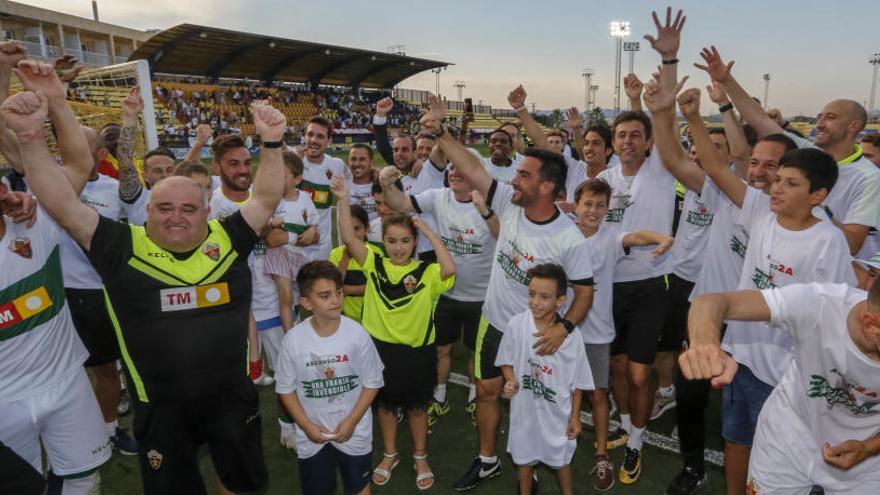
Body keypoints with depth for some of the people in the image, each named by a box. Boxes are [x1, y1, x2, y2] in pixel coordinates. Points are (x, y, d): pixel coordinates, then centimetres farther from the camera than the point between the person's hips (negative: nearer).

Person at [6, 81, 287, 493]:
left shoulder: (227, 239, -4)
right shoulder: (123, 246, -7)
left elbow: (267, 199, -6)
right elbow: (63, 206, -11)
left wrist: (271, 143, -19)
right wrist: (30, 137, -20)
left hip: (233, 396, 1)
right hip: (161, 407, -1)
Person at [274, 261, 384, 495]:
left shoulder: (357, 333, -17)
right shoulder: (293, 339, -15)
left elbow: (372, 382, -7)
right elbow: (285, 388, -3)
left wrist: (352, 421, -11)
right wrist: (307, 425, -8)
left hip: (353, 430, 0)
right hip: (312, 435, 1)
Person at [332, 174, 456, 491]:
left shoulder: (426, 271, -10)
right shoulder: (375, 264, -5)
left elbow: (449, 269, -30)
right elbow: (348, 239, -16)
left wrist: (429, 232, -22)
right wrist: (343, 200, -25)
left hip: (417, 350, -1)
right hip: (381, 346, 2)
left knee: (416, 406, 17)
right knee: (386, 404, 20)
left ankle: (420, 458, 39)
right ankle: (390, 455, 42)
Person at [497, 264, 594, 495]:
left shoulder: (570, 335, -18)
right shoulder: (516, 325, -17)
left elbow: (577, 381, -6)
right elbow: (506, 360, -1)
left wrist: (575, 416, 0)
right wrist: (511, 381, -19)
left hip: (557, 410, -1)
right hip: (525, 407, 1)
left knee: (561, 459, 21)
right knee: (525, 457, 21)